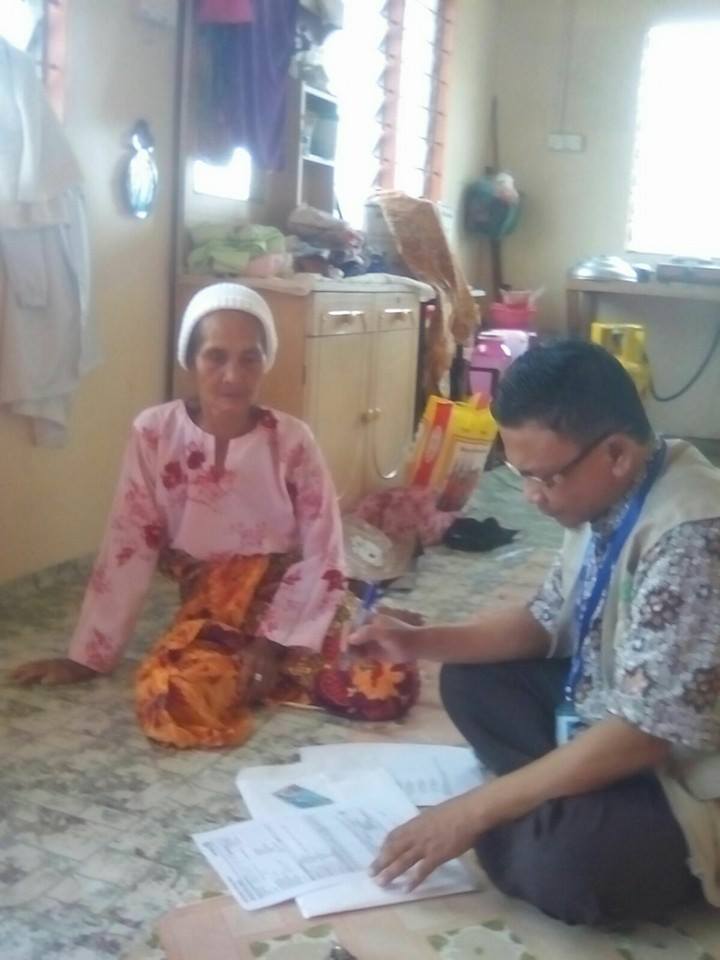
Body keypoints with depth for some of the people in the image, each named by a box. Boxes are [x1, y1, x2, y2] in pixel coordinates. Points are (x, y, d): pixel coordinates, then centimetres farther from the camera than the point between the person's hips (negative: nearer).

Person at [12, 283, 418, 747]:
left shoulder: (292, 440, -10)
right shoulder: (154, 433, -9)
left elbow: (323, 557, -8)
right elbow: (128, 550, -5)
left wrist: (274, 641, -17)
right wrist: (88, 656, -4)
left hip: (289, 600, -1)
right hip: (208, 608, 1)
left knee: (393, 688, -22)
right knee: (169, 701, -29)